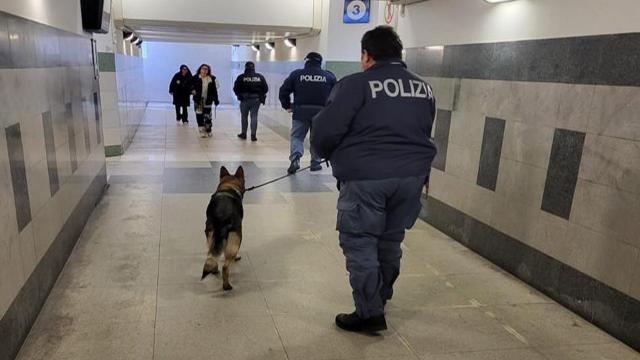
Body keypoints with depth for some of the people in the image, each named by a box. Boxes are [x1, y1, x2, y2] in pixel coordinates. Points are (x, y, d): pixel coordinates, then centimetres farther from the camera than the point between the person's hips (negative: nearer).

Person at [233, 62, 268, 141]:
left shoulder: (241, 77, -6)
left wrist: (239, 95, 13)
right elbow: (266, 88, 2)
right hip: (256, 100, 1)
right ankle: (253, 135, 0)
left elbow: (235, 88, -5)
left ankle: (244, 134, 21)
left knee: (244, 117, 14)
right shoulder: (260, 77, 1)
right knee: (254, 117, 5)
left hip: (245, 100, -1)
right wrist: (260, 95, 17)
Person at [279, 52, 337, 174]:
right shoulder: (329, 76, 3)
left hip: (300, 112, -1)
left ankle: (295, 158, -13)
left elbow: (284, 90, 0)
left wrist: (287, 106, 10)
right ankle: (315, 163, 20)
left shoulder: (297, 74, 1)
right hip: (321, 112, 1)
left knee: (297, 137, 9)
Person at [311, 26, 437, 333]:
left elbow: (325, 132, -12)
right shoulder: (424, 89, 13)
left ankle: (370, 314, 11)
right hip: (412, 175, 7)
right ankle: (381, 297, 39)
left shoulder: (355, 85, -8)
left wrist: (330, 155, 7)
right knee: (391, 240, 20)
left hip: (365, 177, -6)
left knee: (359, 244, 6)